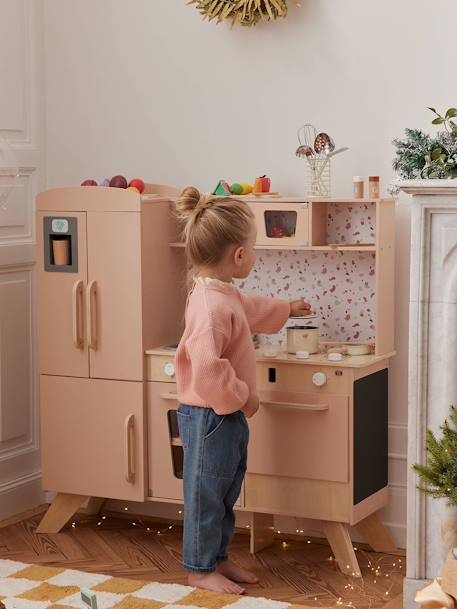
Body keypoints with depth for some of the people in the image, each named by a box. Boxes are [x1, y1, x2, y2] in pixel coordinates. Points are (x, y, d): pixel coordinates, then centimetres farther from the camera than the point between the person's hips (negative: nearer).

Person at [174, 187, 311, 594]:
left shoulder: (225, 295, 7)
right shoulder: (212, 306, -27)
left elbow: (250, 309, 31)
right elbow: (207, 368, -33)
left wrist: (287, 309, 44)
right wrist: (242, 397, -21)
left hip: (227, 415, 10)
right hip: (209, 417, -10)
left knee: (226, 494, 20)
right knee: (205, 494, 4)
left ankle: (218, 558, 33)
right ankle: (200, 569, 17)